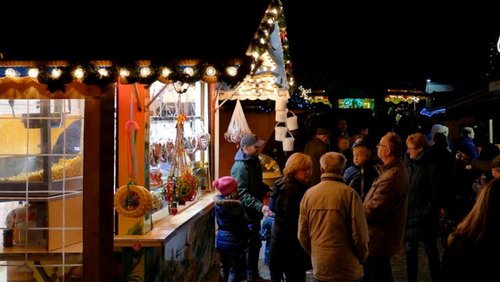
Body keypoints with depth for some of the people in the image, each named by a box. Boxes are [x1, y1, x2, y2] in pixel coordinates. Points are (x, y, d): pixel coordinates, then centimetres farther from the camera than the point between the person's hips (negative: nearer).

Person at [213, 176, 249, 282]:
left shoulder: (218, 202, -2)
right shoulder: (236, 206, -22)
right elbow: (242, 226, -15)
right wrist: (245, 241, -2)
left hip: (221, 239, 7)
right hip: (234, 241, -7)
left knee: (224, 266, 21)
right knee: (235, 269, 6)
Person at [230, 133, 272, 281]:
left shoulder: (254, 161, 8)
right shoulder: (240, 167, -23)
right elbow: (242, 194, -30)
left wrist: (268, 190, 7)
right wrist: (260, 206, -38)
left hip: (254, 212, 10)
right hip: (246, 214, -9)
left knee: (255, 243, 18)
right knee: (250, 245, 0)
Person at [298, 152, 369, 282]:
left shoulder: (309, 194, -3)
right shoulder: (349, 193, -13)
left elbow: (302, 234, 1)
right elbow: (359, 232, -12)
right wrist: (362, 257, 5)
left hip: (320, 267, 3)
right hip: (346, 266, -3)